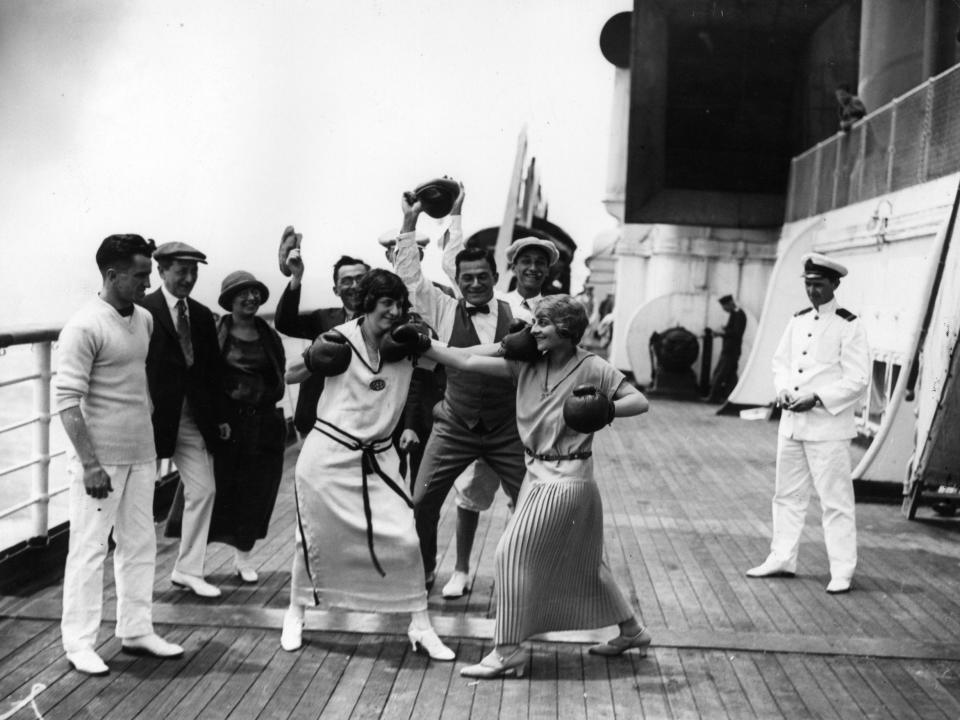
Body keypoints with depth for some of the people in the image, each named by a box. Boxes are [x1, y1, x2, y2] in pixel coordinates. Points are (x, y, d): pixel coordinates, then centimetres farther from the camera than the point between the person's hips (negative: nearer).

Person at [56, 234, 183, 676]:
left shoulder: (145, 320, 7)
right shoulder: (85, 327, -15)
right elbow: (66, 400, -17)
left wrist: (154, 443, 14)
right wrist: (89, 464, -20)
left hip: (141, 453, 7)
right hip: (101, 458, -7)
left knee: (140, 544, 13)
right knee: (89, 548, 2)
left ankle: (135, 631, 25)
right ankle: (78, 643, 13)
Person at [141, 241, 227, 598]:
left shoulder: (202, 315, 10)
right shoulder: (143, 311, -10)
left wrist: (217, 417, 11)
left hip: (194, 418, 6)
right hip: (154, 416, -6)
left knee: (203, 490, 4)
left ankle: (188, 569, 16)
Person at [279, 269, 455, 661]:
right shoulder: (339, 339, -8)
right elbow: (290, 377, 1)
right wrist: (313, 359, -19)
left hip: (378, 458, 2)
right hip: (327, 453, -2)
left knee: (405, 538, -6)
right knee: (315, 539, 10)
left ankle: (420, 626, 9)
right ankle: (295, 613, 35)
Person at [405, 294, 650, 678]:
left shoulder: (592, 368, -13)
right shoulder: (526, 362, 1)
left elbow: (640, 401, -7)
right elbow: (468, 360, -2)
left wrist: (607, 409, -26)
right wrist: (422, 345, -10)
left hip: (566, 479, -7)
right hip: (538, 472, 7)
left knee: (514, 554, -9)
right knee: (583, 560, 18)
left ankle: (508, 651, 3)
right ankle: (631, 630, 37)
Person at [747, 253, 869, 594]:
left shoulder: (849, 326, -9)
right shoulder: (797, 321, 10)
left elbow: (856, 380, -12)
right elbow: (780, 361, 17)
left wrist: (817, 398, -19)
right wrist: (782, 390, -2)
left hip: (828, 426, -7)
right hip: (791, 421, 7)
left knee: (835, 499, -1)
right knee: (787, 494, 14)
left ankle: (842, 571, 8)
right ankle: (782, 558, 26)